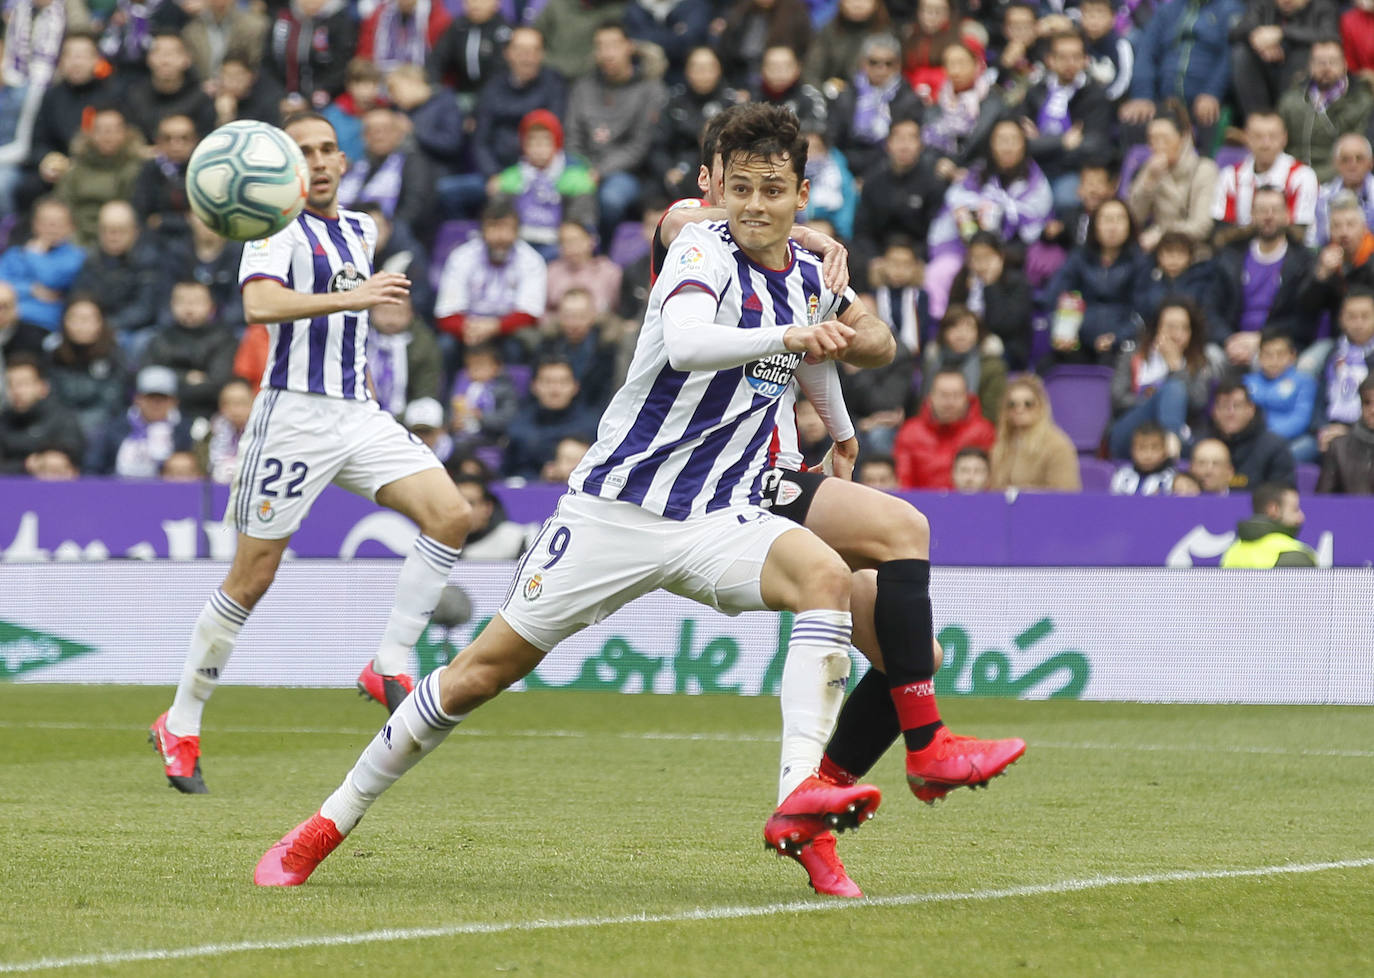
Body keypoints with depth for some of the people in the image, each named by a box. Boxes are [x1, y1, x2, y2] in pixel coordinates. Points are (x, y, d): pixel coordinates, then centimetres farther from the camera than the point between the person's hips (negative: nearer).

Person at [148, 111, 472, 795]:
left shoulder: (360, 229, 15)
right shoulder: (278, 228, -7)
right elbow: (260, 304, -28)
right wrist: (350, 298, -34)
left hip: (358, 414, 6)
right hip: (294, 416, -6)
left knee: (450, 513, -14)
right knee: (252, 579, -3)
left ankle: (389, 666, -8)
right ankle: (180, 725, 10)